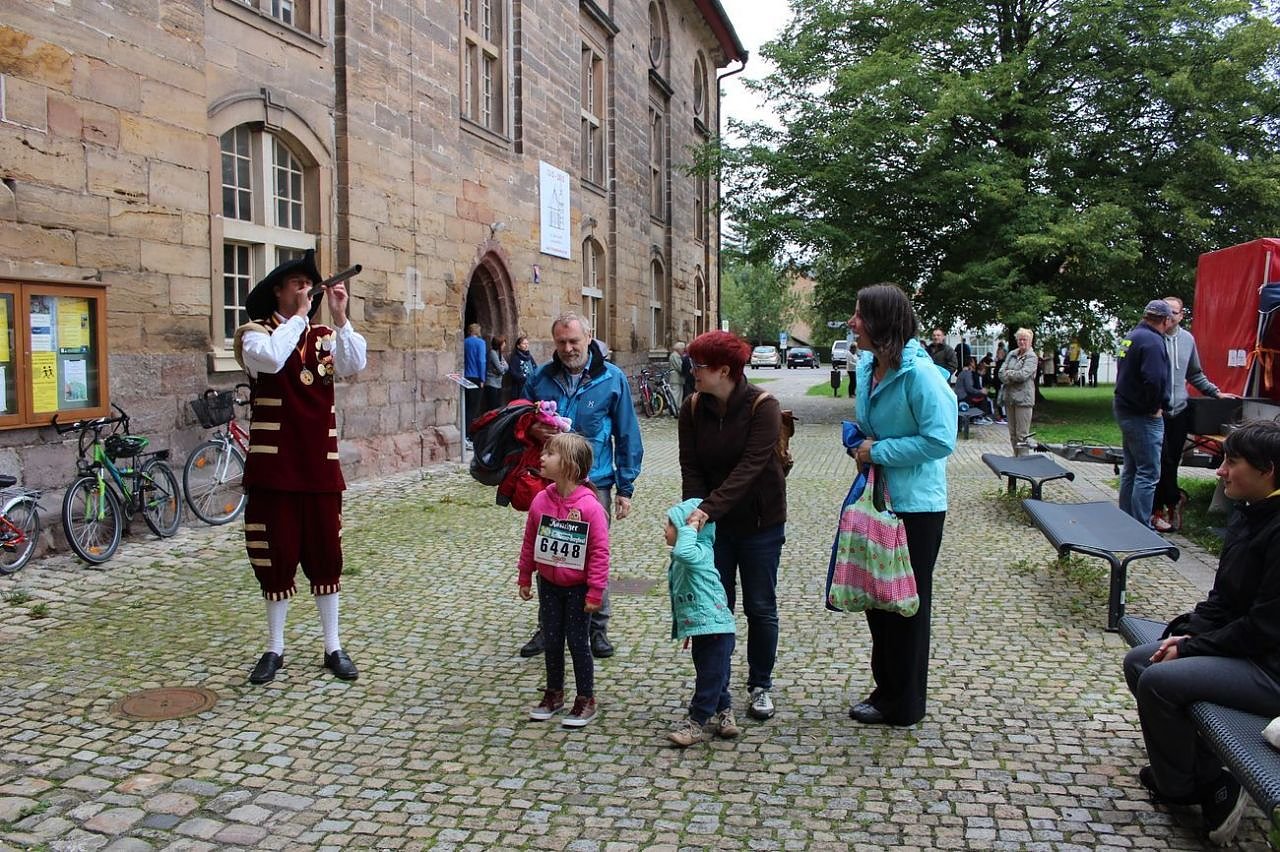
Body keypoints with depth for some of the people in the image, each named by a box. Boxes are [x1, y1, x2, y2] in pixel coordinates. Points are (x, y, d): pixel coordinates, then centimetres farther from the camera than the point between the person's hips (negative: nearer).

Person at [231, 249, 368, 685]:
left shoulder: (325, 336, 9)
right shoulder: (257, 332, -1)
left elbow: (355, 364, -10)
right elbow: (270, 359, -24)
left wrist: (339, 316, -17)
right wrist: (298, 316, -13)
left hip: (321, 464, 3)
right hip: (274, 465, -3)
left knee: (325, 554, 8)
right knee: (276, 555, 5)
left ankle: (333, 646, 19)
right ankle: (274, 648, 20)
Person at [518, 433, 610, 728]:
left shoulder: (590, 506, -21)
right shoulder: (541, 501, -6)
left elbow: (600, 552, -18)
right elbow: (529, 542, 5)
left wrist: (595, 592, -16)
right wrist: (524, 579, 10)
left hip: (577, 587, -5)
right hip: (548, 585, 5)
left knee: (578, 642, 5)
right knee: (551, 641, 14)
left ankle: (586, 700, 20)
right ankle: (554, 693, 32)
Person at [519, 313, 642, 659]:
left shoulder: (612, 379, -3)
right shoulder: (540, 378, 2)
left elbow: (627, 436, 0)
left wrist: (625, 488, -2)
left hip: (594, 483, -2)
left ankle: (597, 627, 24)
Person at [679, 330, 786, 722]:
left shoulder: (763, 406, -18)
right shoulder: (692, 409, -4)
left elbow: (750, 467, -27)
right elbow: (690, 467, -7)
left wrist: (708, 509, -34)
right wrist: (694, 512, -23)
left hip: (760, 523, -3)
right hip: (712, 524, 3)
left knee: (760, 607, 8)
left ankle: (760, 686, 25)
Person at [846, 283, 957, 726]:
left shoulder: (919, 373, -21)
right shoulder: (867, 367, 4)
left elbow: (941, 440, -25)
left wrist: (880, 451, -20)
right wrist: (859, 441, -1)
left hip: (915, 506, -8)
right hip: (880, 498, 8)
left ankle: (902, 705, 22)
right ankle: (886, 687, 35)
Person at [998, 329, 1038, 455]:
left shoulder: (1032, 357, -4)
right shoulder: (1011, 354, 13)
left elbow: (1023, 374, -17)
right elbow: (1001, 373, 5)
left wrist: (1008, 373, -3)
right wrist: (1014, 377, -11)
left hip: (1023, 398, -6)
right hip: (1009, 397, 6)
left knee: (1022, 435, -6)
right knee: (1013, 434, 13)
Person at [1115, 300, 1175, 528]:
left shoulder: (1130, 337, 12)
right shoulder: (1152, 341, -18)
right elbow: (1153, 379, -29)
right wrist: (1154, 407, -14)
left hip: (1125, 409, 10)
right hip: (1143, 416, -10)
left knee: (1131, 469, 17)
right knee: (1148, 473, -6)